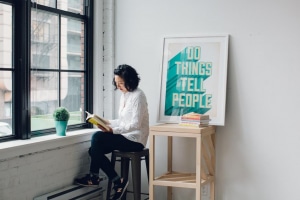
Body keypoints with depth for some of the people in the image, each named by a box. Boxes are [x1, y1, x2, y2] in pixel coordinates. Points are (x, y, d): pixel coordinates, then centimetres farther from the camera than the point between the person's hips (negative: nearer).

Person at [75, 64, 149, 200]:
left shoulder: (138, 96, -14)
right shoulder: (124, 95, 13)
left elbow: (135, 124, -21)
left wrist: (112, 130, -30)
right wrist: (107, 122, 0)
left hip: (135, 140, -9)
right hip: (125, 137, 9)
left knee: (97, 137, -21)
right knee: (94, 149, -6)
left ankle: (94, 177, -6)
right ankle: (117, 181, -1)